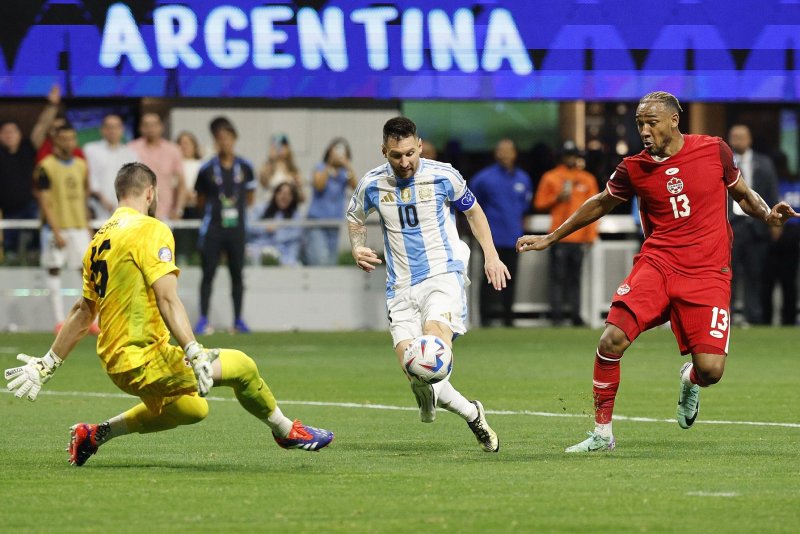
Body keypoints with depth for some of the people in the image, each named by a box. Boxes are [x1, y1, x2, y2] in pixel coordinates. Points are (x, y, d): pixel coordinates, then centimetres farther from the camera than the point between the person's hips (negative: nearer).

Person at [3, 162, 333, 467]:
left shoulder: (100, 239, 13)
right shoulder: (150, 230, -11)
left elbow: (83, 311, 19)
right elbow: (167, 299, -21)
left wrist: (48, 364, 27)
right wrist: (195, 354, -27)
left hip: (115, 362, 9)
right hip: (146, 361, -9)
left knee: (193, 408, 27)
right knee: (242, 367, -1)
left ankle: (95, 435, 26)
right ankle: (286, 431, 18)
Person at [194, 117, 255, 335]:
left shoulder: (244, 167, 3)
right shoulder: (207, 169, -3)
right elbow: (200, 200, 6)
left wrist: (237, 209, 8)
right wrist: (215, 210, 1)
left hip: (236, 228, 2)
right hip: (213, 228, -2)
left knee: (236, 274, 8)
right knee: (208, 273, -1)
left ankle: (238, 319, 15)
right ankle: (203, 320, 3)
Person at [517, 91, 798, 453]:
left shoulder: (714, 150, 0)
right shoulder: (633, 168, 2)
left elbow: (743, 195, 16)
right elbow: (601, 204, 20)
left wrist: (767, 214, -4)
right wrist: (550, 238, 24)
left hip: (708, 272, -1)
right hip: (656, 263, 1)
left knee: (710, 370, -13)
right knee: (612, 341, -20)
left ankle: (689, 380, 29)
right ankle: (602, 433, -2)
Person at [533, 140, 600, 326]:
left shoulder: (588, 179, 13)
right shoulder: (550, 178, 6)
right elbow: (539, 204, 6)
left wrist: (591, 234, 6)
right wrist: (557, 198, -10)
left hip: (579, 237, 2)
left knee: (575, 278, 3)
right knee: (557, 276, -6)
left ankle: (575, 314, 3)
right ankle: (557, 315, -5)